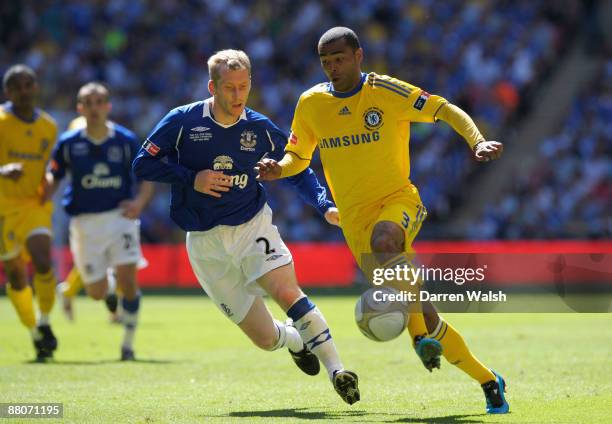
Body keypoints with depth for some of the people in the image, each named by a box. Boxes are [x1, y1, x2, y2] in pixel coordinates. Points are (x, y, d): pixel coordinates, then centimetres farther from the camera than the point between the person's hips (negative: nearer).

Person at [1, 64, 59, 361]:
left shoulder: (49, 127, 4)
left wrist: (48, 186, 6)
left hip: (34, 205, 2)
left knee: (42, 263, -20)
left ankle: (44, 323, 1)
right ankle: (35, 334, 25)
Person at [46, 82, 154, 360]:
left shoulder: (125, 140, -1)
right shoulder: (68, 143, -1)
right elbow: (53, 177, 8)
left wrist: (139, 201, -14)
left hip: (120, 217, 0)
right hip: (84, 222, 0)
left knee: (128, 281, -14)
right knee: (98, 293, 2)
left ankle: (128, 343, 3)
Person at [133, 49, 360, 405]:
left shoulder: (261, 128, -1)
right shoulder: (182, 121, -6)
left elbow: (298, 171, 10)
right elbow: (143, 164, -3)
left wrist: (325, 207, -6)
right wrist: (191, 178, -16)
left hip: (253, 227, 0)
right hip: (207, 244, 0)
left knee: (287, 291, -30)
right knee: (265, 338, -1)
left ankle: (337, 370, -29)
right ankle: (294, 339, 36)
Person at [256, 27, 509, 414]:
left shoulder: (386, 91, -6)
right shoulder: (311, 104, 5)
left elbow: (446, 110, -4)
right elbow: (298, 156, 16)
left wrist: (478, 142, -21)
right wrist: (278, 169, -6)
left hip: (399, 200, -3)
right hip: (355, 219, 3)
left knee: (383, 238, -41)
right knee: (418, 311, -3)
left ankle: (422, 336, -35)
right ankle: (487, 380, 10)